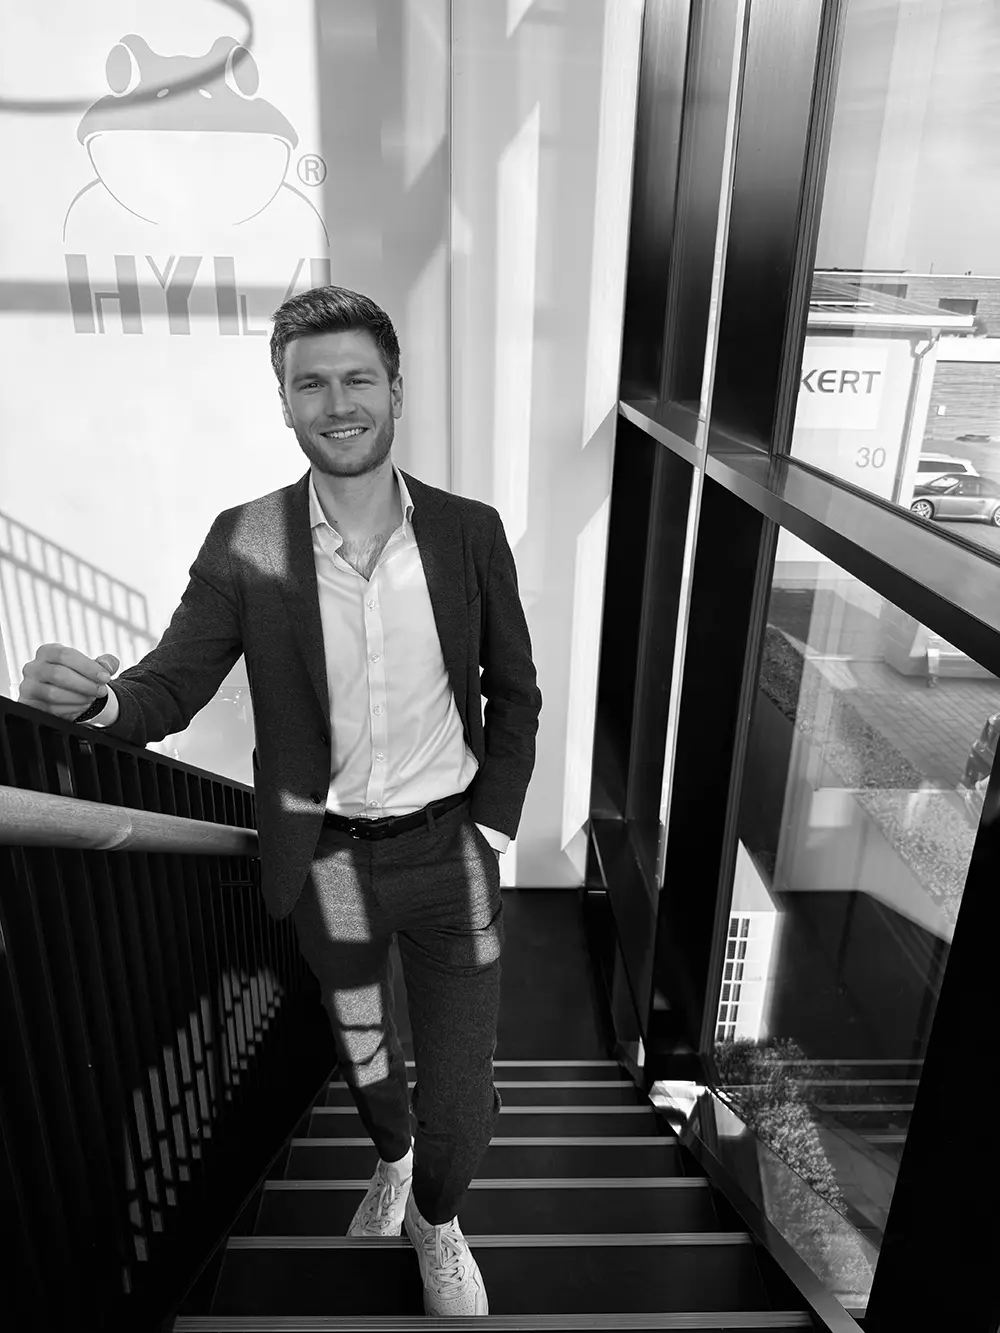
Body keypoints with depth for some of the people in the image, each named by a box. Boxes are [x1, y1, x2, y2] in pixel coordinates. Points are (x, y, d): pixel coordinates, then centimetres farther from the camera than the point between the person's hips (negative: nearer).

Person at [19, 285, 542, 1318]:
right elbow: (174, 682, -8)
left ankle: (436, 1220, 46)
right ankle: (389, 1158, 62)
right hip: (325, 862, 1)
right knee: (363, 1065, 25)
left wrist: (491, 830, -3)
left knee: (458, 1102, 10)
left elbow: (514, 692, 1)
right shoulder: (244, 543, -10)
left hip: (448, 852, 0)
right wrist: (94, 698, -30)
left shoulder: (469, 532, -8)